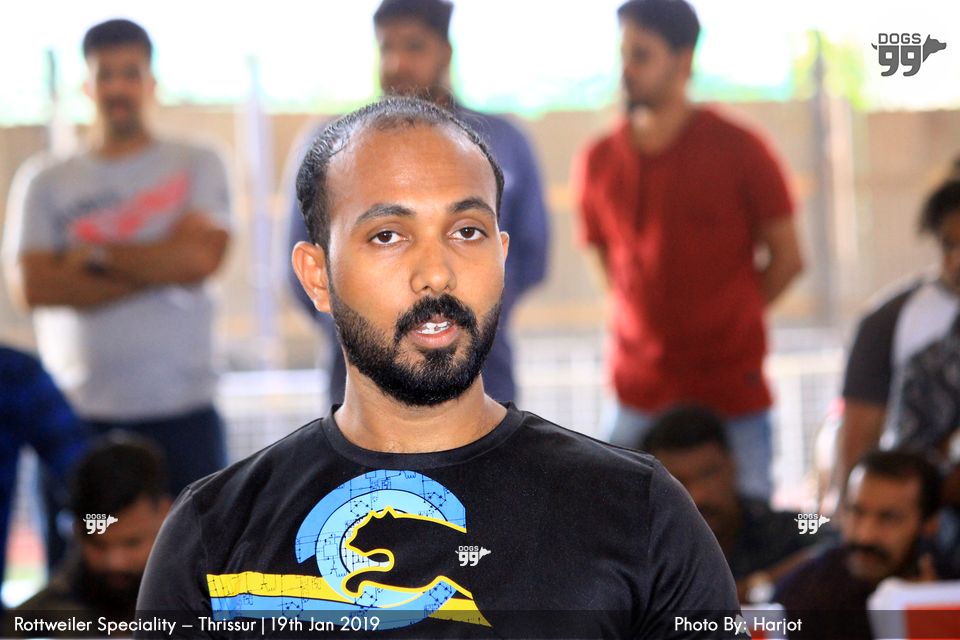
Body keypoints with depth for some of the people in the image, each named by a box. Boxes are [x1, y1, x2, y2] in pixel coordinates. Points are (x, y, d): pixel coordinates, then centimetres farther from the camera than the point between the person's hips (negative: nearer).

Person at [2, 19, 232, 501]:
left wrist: (92, 254, -4)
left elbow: (200, 257, -9)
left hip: (182, 411, 0)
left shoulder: (196, 167, 7)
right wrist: (155, 269, -8)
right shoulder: (44, 182, 8)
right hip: (78, 415, 1)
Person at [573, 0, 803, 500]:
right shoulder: (597, 163, 6)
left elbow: (786, 258, 4)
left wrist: (725, 323, 4)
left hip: (733, 400, -2)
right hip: (638, 399, 2)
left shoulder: (737, 150, -2)